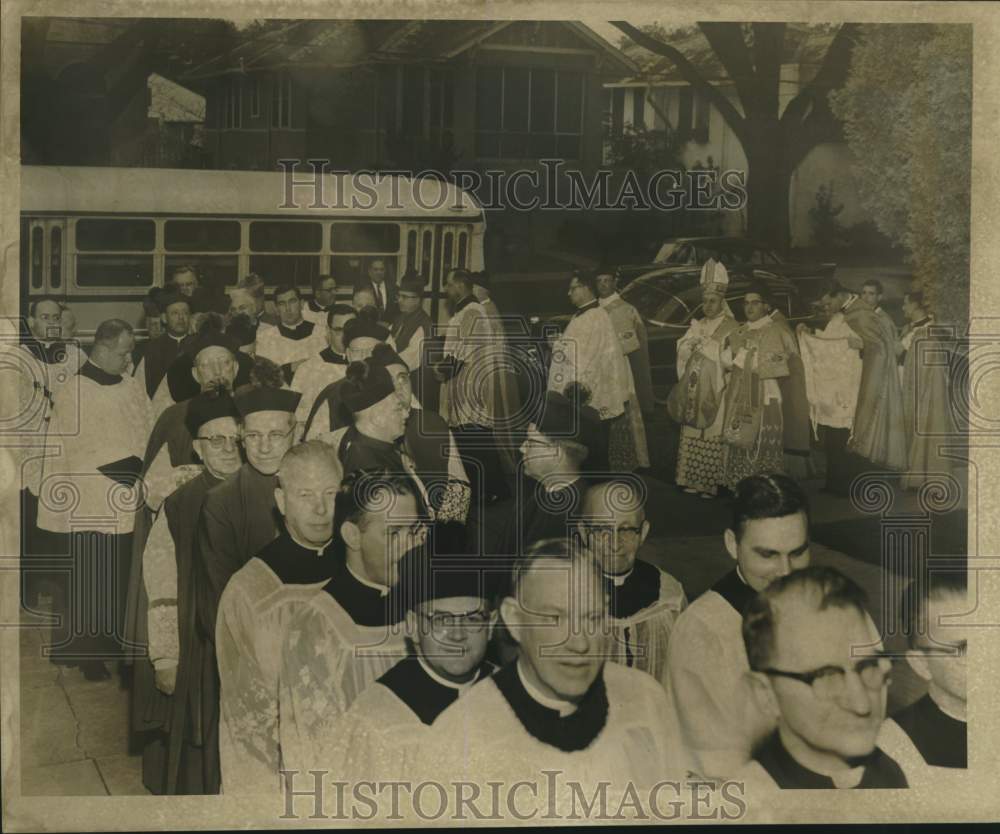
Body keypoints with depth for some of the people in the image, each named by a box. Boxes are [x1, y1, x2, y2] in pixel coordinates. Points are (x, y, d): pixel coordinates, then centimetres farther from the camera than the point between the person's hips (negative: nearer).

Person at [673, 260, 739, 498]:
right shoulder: (697, 325, 16)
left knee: (712, 435, -8)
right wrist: (695, 337, -8)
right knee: (692, 434, 4)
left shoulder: (730, 327, -2)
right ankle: (693, 480, 9)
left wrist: (703, 342, -10)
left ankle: (711, 483, -4)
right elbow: (682, 351, 8)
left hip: (715, 391, -6)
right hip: (694, 389, 6)